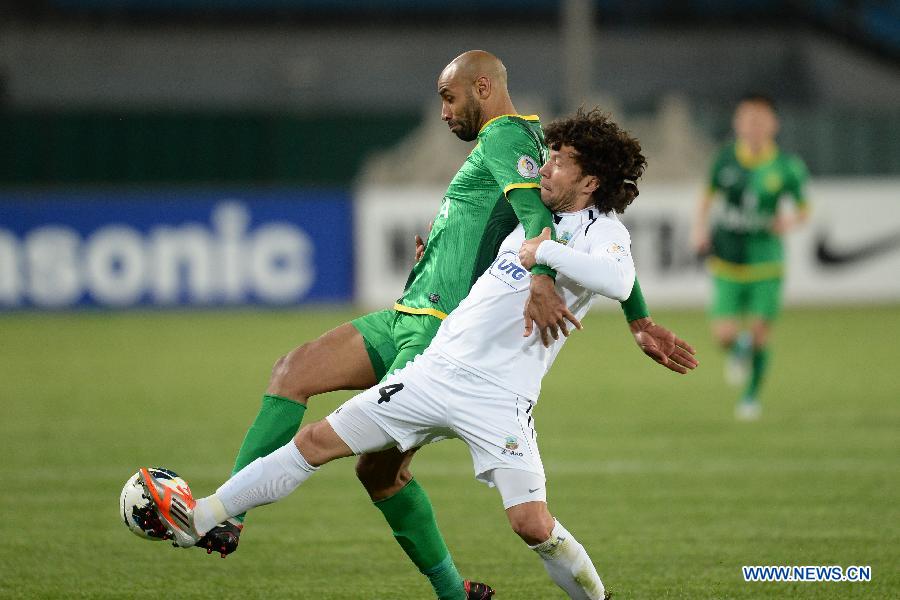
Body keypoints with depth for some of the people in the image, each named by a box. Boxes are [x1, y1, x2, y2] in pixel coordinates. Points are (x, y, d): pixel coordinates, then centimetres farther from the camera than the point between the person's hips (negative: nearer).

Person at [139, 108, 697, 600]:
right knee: (317, 441, 5)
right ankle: (201, 519, 14)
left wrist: (545, 250, -24)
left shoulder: (603, 232, -6)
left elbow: (618, 281, -31)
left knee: (533, 524, -18)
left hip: (499, 398, -6)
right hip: (437, 369, 7)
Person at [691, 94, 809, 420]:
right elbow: (708, 196, 14)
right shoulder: (725, 159, -3)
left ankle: (752, 394, 27)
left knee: (760, 334, 0)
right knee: (724, 335, -10)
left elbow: (803, 208, 6)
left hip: (766, 262, -1)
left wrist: (791, 220, -16)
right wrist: (700, 227, -1)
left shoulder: (786, 166, -7)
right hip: (727, 261, 1)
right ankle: (739, 348, 29)